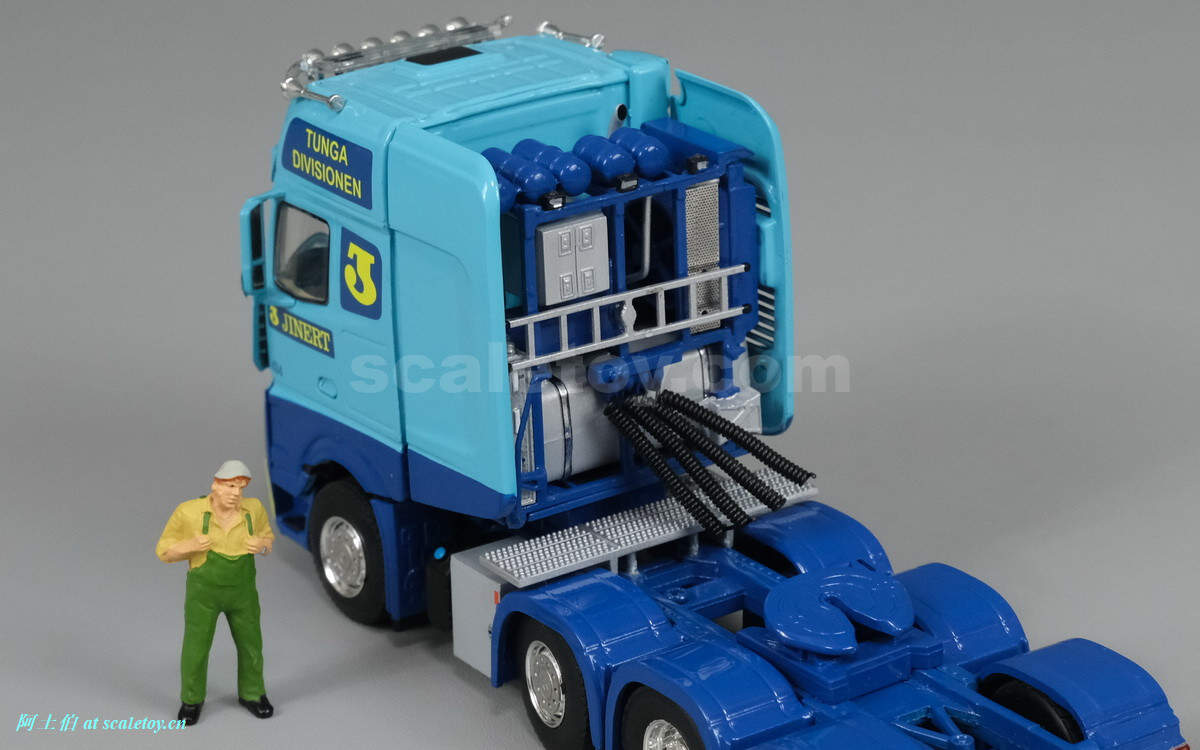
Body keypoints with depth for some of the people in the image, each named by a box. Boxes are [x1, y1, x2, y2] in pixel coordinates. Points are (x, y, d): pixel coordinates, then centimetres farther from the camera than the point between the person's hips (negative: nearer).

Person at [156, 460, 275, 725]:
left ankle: (251, 695, 35)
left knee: (250, 644, 12)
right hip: (203, 593, -2)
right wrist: (191, 546, -28)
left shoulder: (252, 508, -11)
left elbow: (267, 538, 6)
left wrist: (262, 545, -17)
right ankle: (192, 700, 28)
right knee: (196, 649, 4)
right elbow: (165, 551, -9)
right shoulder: (189, 512, -19)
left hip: (242, 593, 2)